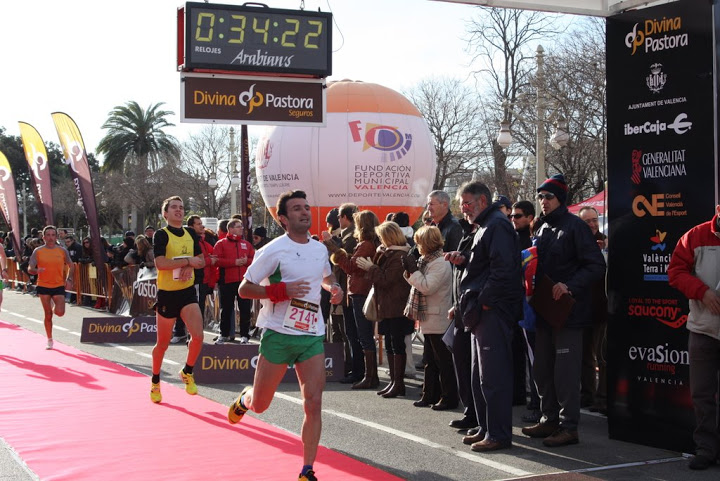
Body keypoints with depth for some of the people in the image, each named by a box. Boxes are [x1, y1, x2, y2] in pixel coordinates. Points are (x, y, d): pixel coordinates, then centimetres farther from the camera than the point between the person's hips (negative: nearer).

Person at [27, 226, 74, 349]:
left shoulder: (62, 250, 0)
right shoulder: (38, 251, -3)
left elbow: (70, 266, 13)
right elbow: (30, 269, -3)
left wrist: (69, 279, -1)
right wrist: (36, 271, -26)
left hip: (59, 285, 0)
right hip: (43, 286, 0)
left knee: (60, 312, -12)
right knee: (48, 315, 4)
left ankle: (54, 306, 26)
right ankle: (49, 340, 18)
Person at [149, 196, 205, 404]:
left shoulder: (190, 233, 8)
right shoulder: (161, 234, -10)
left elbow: (201, 260, 11)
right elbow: (160, 263, -23)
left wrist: (190, 265, -11)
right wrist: (188, 261, -18)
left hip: (188, 292, 4)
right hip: (167, 294, -4)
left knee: (198, 335, -14)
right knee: (163, 343, 8)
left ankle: (187, 372, 12)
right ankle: (155, 382, 30)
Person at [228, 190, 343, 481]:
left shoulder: (320, 248, 8)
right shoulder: (274, 250, -10)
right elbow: (244, 289, -9)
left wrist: (333, 286, 6)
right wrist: (281, 290, -23)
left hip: (312, 337, 4)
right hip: (278, 335, -4)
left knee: (313, 403, -7)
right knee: (259, 405, 7)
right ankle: (244, 398, 45)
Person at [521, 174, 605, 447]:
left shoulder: (574, 226, -9)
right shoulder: (543, 229, 16)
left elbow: (596, 265, -15)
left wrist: (570, 286, -24)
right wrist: (534, 289, 10)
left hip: (567, 311, -9)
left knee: (565, 371, -6)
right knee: (542, 369, 13)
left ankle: (569, 427, 1)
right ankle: (549, 420, 24)